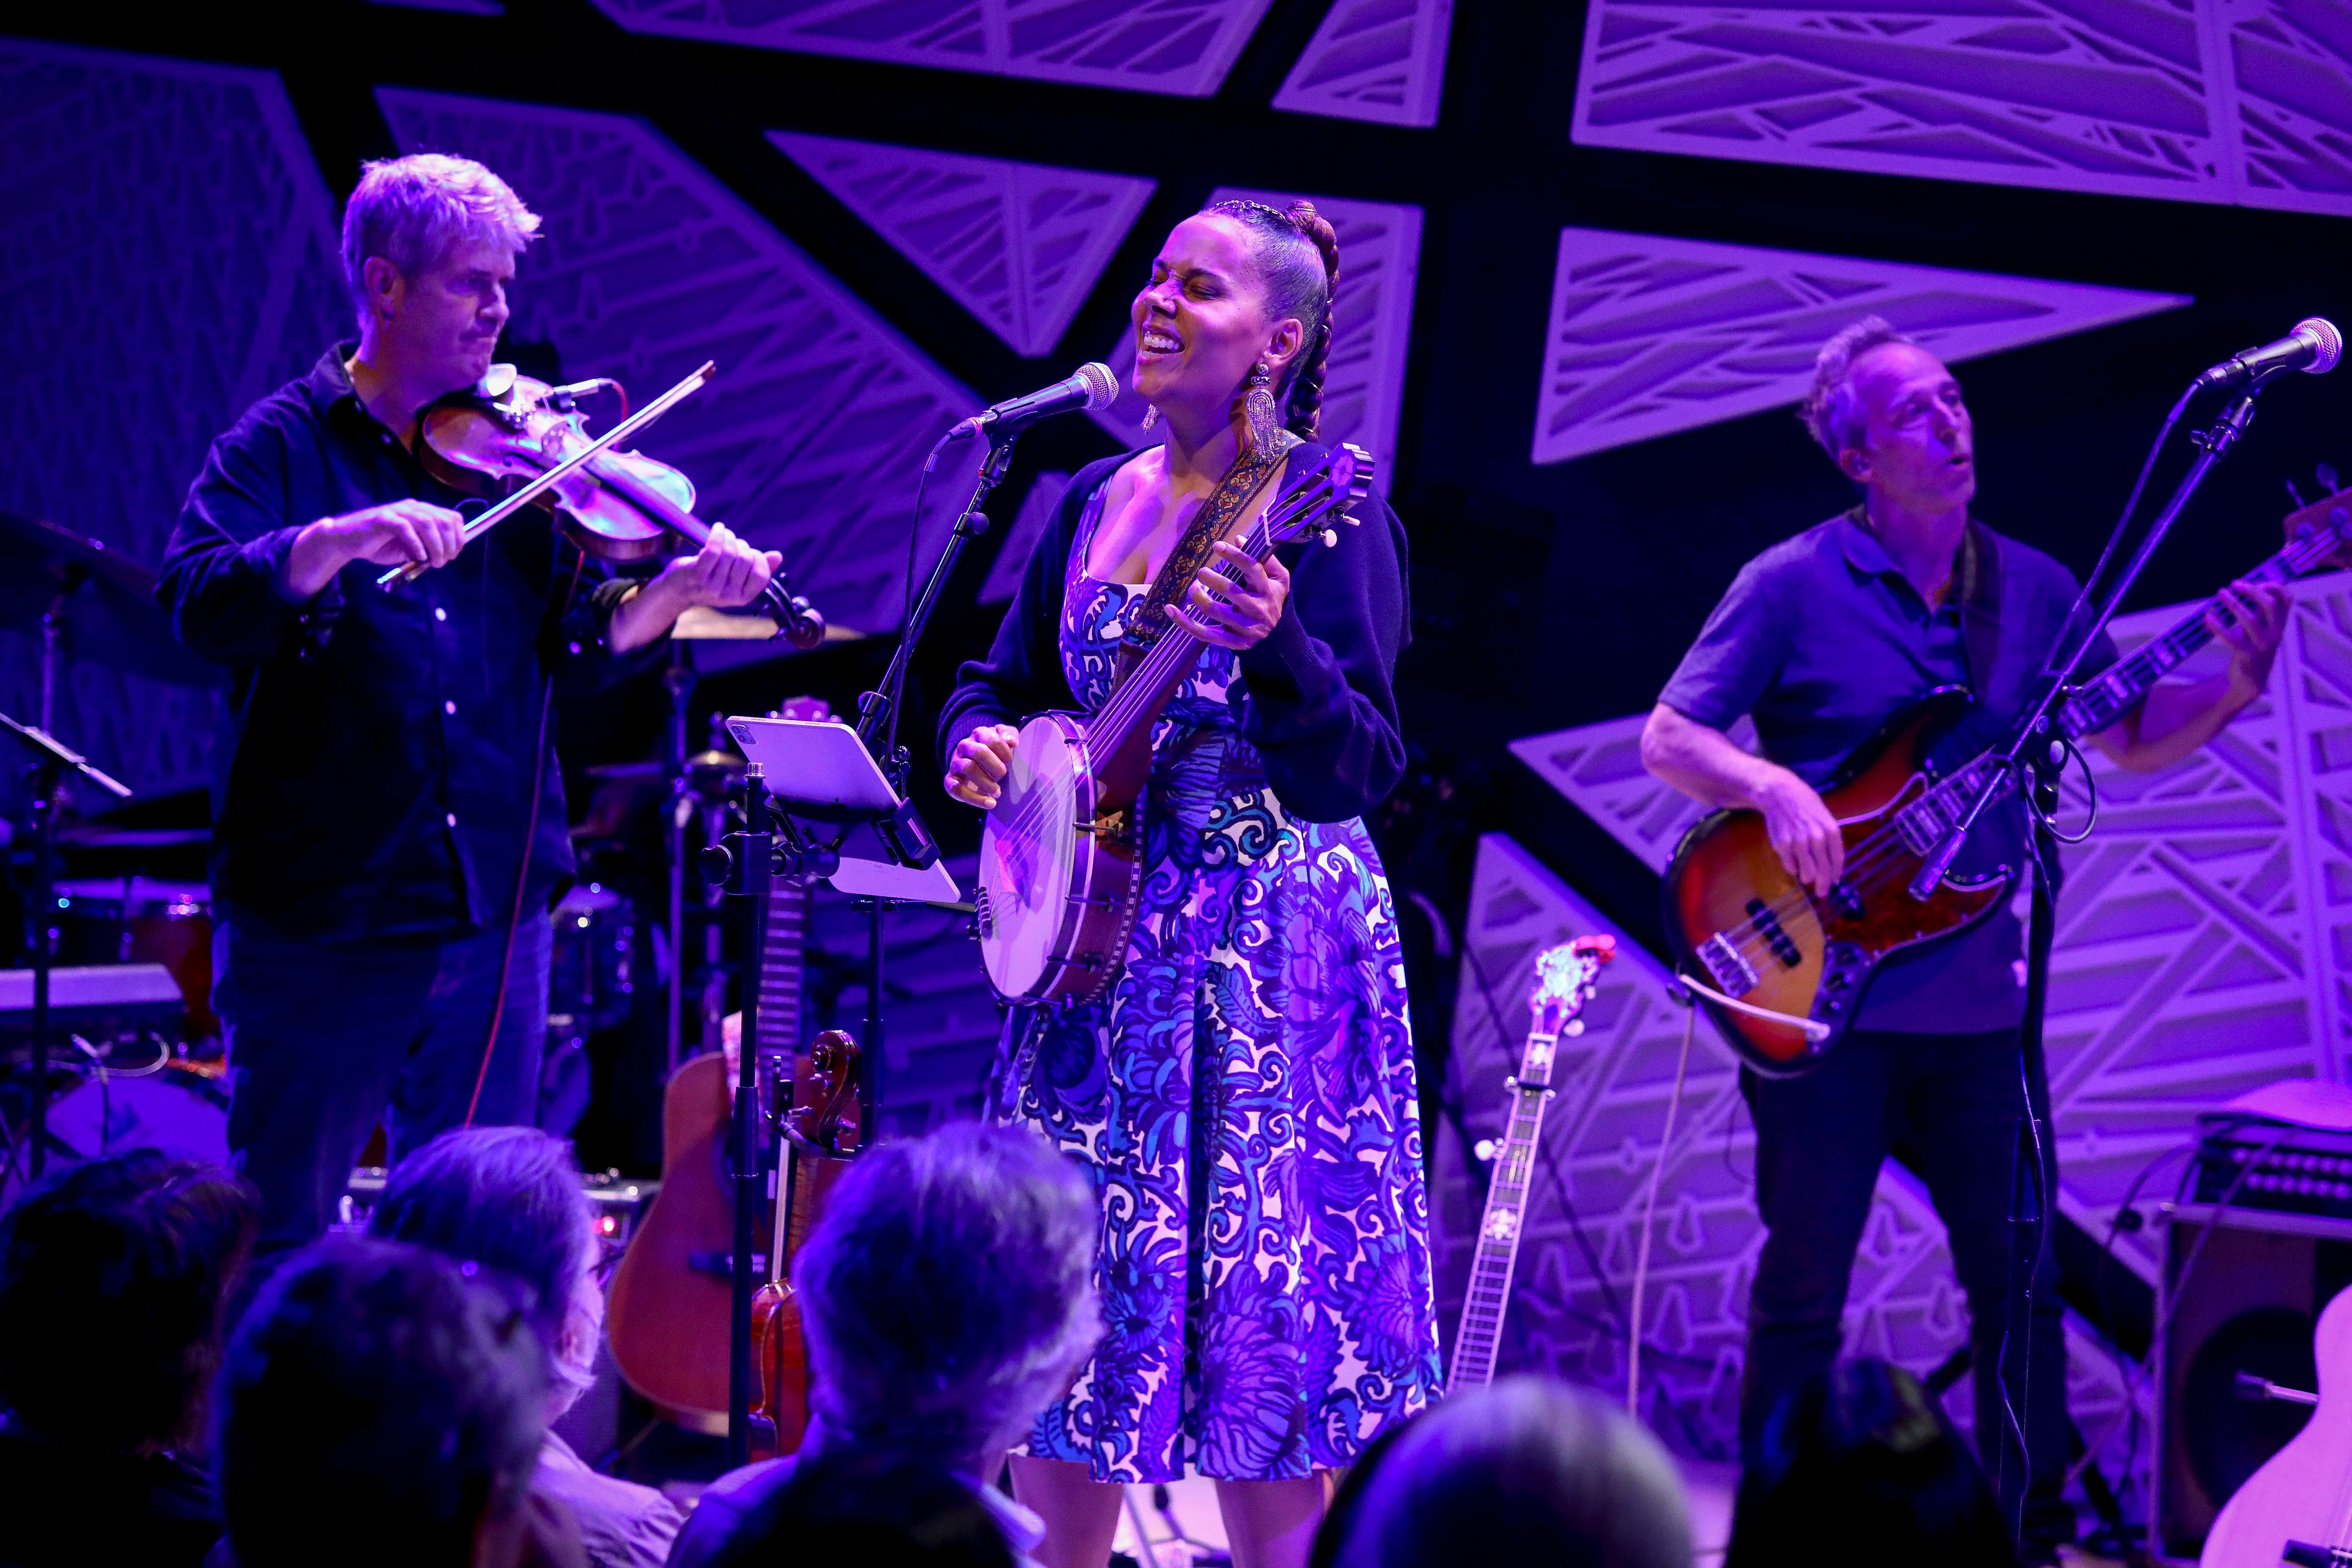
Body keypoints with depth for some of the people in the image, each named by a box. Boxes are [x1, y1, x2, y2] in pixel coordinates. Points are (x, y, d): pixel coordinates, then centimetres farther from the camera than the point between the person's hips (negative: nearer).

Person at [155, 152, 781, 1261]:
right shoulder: (286, 449, -2)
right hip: (320, 920, -4)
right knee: (281, 1239, 4)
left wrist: (674, 591, -15)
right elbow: (200, 608, -18)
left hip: (494, 917, 4)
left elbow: (578, 644, 4)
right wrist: (342, 537, -32)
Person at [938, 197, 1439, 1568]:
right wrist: (979, 745, -3)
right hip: (1095, 944, 6)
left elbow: (1350, 776, -19)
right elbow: (1003, 687, 20)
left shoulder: (1326, 507, -10)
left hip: (1269, 953, -6)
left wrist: (1271, 649, -37)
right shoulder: (1096, 504, 9)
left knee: (1252, 1314, -5)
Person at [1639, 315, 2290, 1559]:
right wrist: (1774, 788, -24)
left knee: (2021, 1282, 7)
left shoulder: (2032, 589, 8)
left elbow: (2133, 741, 13)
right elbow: (1667, 737, -6)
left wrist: (2234, 687, -5)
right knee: (1804, 1291, 1)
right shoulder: (1794, 586, -6)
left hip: (1980, 1002, 4)